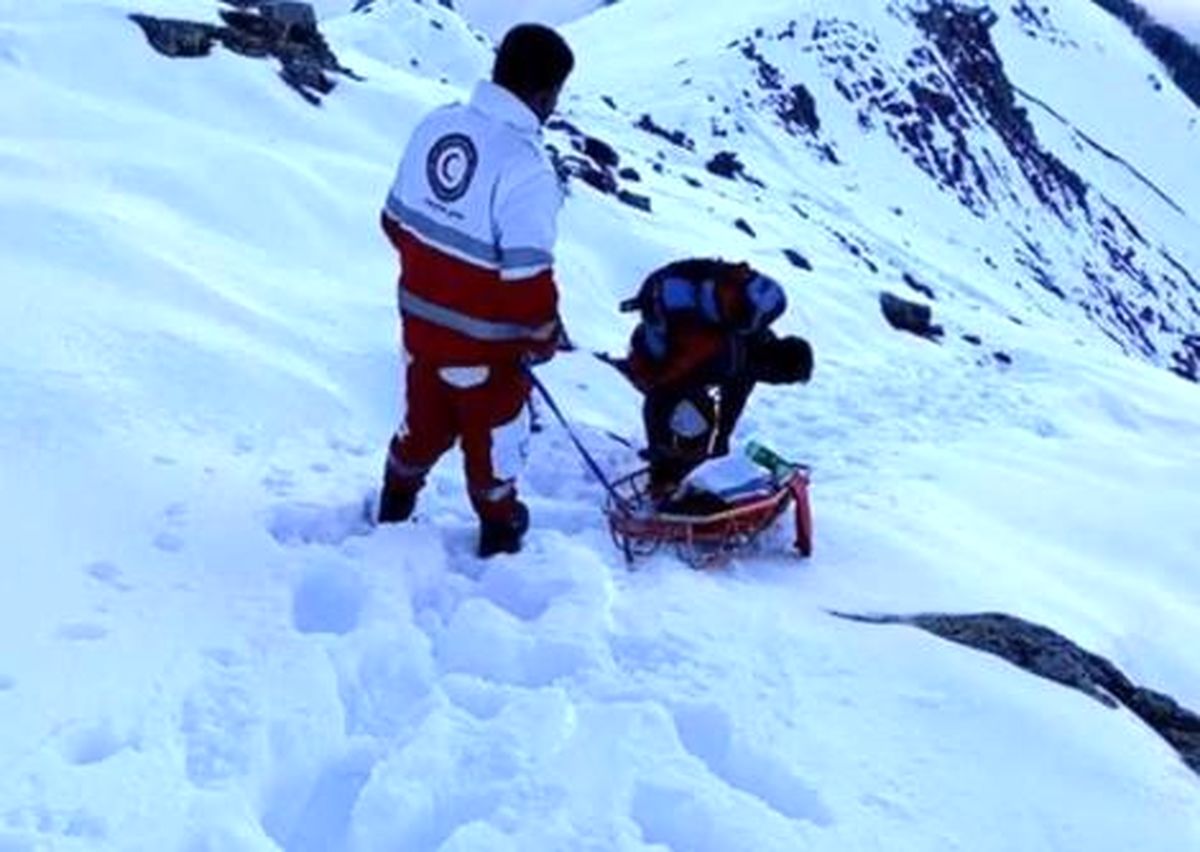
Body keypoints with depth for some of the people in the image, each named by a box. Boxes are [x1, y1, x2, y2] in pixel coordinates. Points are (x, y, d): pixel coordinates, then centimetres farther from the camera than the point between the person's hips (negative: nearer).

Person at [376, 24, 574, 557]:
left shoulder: (435, 126, -6)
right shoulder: (525, 166, -28)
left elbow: (396, 219, 6)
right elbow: (527, 274, -27)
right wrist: (543, 336, -8)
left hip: (420, 318, 6)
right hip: (485, 341, -6)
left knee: (424, 423, 28)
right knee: (492, 437, 19)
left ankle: (394, 510, 48)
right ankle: (500, 534, 39)